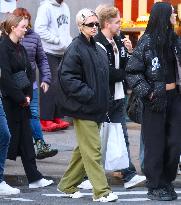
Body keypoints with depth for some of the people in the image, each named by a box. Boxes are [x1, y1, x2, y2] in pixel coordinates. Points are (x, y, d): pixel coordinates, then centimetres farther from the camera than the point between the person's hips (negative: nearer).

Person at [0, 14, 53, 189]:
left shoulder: (20, 49, 14)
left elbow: (28, 72, 14)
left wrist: (28, 95, 1)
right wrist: (21, 98, -15)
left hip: (21, 101, 8)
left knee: (26, 138, 8)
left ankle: (34, 178, 10)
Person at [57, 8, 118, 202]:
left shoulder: (98, 50, 14)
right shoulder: (75, 50, -11)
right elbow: (67, 77, -16)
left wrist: (103, 102, 14)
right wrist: (87, 94, -19)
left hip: (96, 108, 8)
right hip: (83, 108, -8)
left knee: (84, 149, 14)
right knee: (92, 150, -8)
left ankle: (67, 185, 25)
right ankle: (101, 192, -8)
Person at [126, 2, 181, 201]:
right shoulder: (147, 42, -9)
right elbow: (132, 71, -8)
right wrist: (147, 92, -13)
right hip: (155, 100, -5)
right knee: (156, 145, 1)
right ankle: (154, 187, 10)